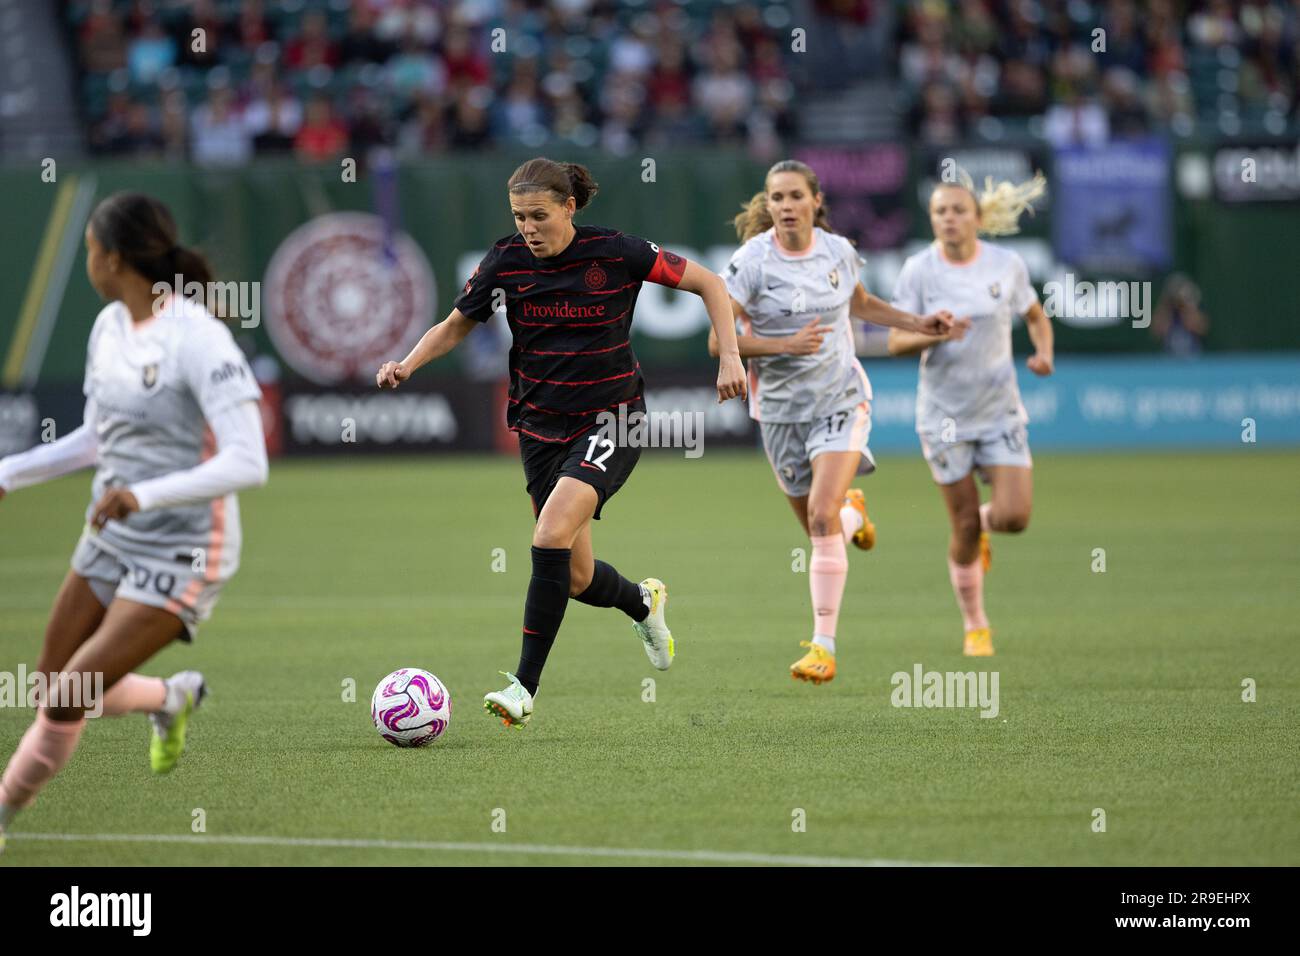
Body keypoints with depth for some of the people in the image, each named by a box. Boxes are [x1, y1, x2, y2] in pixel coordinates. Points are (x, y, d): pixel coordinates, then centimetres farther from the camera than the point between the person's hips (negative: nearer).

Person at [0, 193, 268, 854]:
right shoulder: (109, 327, 3)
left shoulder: (198, 339, -22)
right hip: (112, 539, 8)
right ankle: (172, 698, 39)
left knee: (67, 700, -11)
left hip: (182, 555, -8)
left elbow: (247, 463, -28)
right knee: (53, 690, 12)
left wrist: (144, 494, -37)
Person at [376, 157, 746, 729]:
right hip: (541, 426, 4)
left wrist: (729, 357, -12)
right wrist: (408, 364, -10)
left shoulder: (616, 253, -12)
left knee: (552, 535, -26)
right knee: (577, 579, 6)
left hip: (610, 421, -4)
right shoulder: (505, 261, -4)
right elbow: (456, 325, 9)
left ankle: (525, 688, -21)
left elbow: (708, 283, -2)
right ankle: (642, 601, 43)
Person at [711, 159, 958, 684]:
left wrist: (919, 324, 11)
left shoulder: (838, 251, -3)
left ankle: (824, 647, -16)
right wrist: (784, 345, -27)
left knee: (822, 517, -19)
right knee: (817, 525, 13)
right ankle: (853, 510, 54)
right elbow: (719, 340, -16)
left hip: (840, 397, 0)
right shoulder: (752, 261, -13)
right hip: (781, 405, 0)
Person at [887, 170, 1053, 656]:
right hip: (944, 414, -1)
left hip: (1000, 410, 1)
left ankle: (983, 524, 27)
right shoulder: (918, 270, -8)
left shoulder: (1007, 264, -3)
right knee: (965, 527, 1)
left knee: (1013, 516, -12)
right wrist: (931, 336, -27)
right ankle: (975, 626, 20)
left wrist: (1043, 352, -6)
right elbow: (896, 342, -7)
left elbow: (1036, 316, 13)